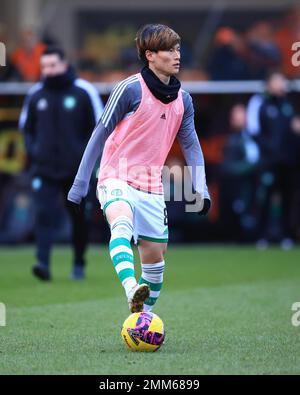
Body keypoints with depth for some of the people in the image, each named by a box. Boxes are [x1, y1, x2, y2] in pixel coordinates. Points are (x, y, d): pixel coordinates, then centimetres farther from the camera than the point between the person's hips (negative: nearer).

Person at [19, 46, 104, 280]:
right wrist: (32, 151, 2)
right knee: (44, 213, -14)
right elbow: (26, 126, 18)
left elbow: (101, 125, 2)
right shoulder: (36, 94, 6)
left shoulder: (84, 92, -3)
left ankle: (79, 264, 24)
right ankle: (43, 262, -21)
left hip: (76, 169, -1)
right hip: (44, 169, 1)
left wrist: (86, 152, -8)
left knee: (79, 217, 9)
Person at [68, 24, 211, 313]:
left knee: (155, 257, 8)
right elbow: (100, 134, -6)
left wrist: (201, 189, 0)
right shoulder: (131, 89, -12)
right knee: (122, 225, -35)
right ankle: (132, 292, -57)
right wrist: (80, 184, -6)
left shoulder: (183, 99, 6)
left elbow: (190, 145, 13)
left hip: (152, 186, 6)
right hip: (117, 178, -6)